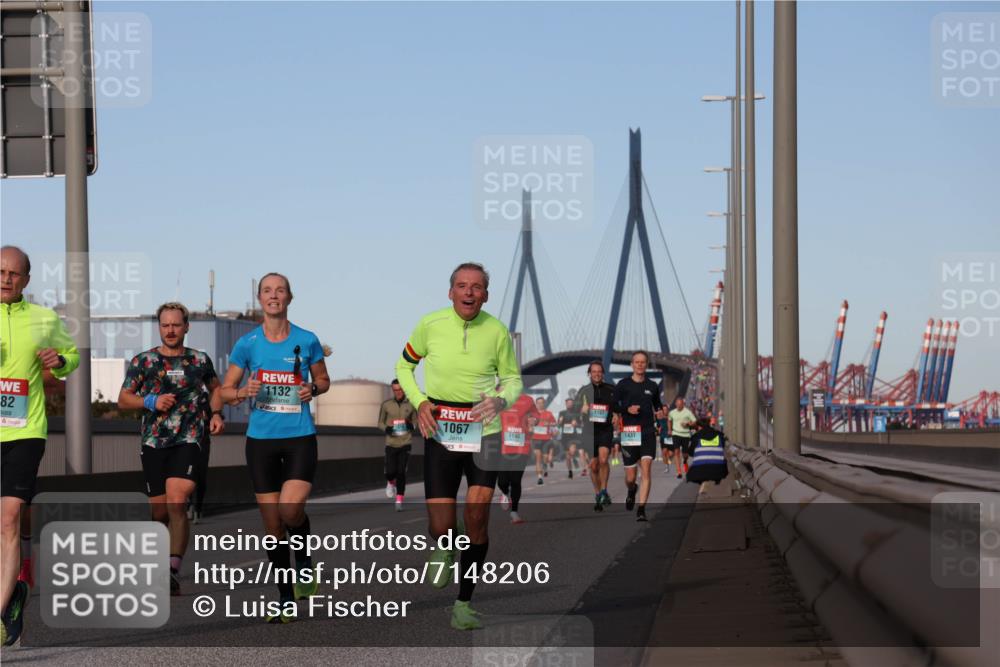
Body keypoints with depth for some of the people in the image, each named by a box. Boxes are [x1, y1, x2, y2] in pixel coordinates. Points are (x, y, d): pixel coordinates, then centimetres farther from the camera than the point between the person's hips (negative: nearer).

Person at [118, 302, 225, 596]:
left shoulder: (200, 360, 9)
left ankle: (173, 570, -25)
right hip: (153, 442, 1)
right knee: (159, 511, 5)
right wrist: (151, 402, -9)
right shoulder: (142, 361, 6)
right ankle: (160, 567, 27)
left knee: (177, 503, -20)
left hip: (189, 441, -1)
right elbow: (123, 399, 9)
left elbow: (215, 388, 26)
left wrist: (216, 414, 8)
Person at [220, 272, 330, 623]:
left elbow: (323, 379, 14)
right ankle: (286, 601, 16)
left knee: (290, 509, -23)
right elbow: (226, 390, 9)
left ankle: (304, 560, 9)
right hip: (261, 439, 2)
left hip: (300, 437, -2)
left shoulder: (307, 340, 1)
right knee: (272, 524, 4)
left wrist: (313, 388, -8)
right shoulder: (247, 343, 3)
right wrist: (243, 392, -13)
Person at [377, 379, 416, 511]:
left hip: (405, 444, 0)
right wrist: (386, 428, -13)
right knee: (390, 472, -6)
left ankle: (399, 501, -4)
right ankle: (391, 483, 31)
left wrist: (411, 426, -12)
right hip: (391, 444, 0)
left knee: (401, 472, -11)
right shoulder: (386, 404, -1)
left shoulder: (411, 405, 0)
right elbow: (380, 423, 9)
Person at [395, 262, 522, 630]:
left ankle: (464, 603, 6)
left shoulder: (497, 331, -4)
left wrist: (502, 400, -14)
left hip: (483, 433, 0)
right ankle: (442, 550, 32)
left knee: (477, 516, -8)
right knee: (441, 527, -7)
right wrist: (419, 401, -7)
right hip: (440, 432, 0)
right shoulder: (430, 324, -5)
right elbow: (404, 365, 10)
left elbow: (513, 378, 9)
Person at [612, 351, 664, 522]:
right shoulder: (623, 384, 3)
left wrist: (660, 412, 3)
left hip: (648, 432, 1)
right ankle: (631, 491, 41)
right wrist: (627, 409, -15)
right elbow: (613, 406, 3)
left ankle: (641, 510, -16)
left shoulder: (652, 386, 11)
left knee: (646, 469, -16)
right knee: (630, 477, 4)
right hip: (629, 434, -1)